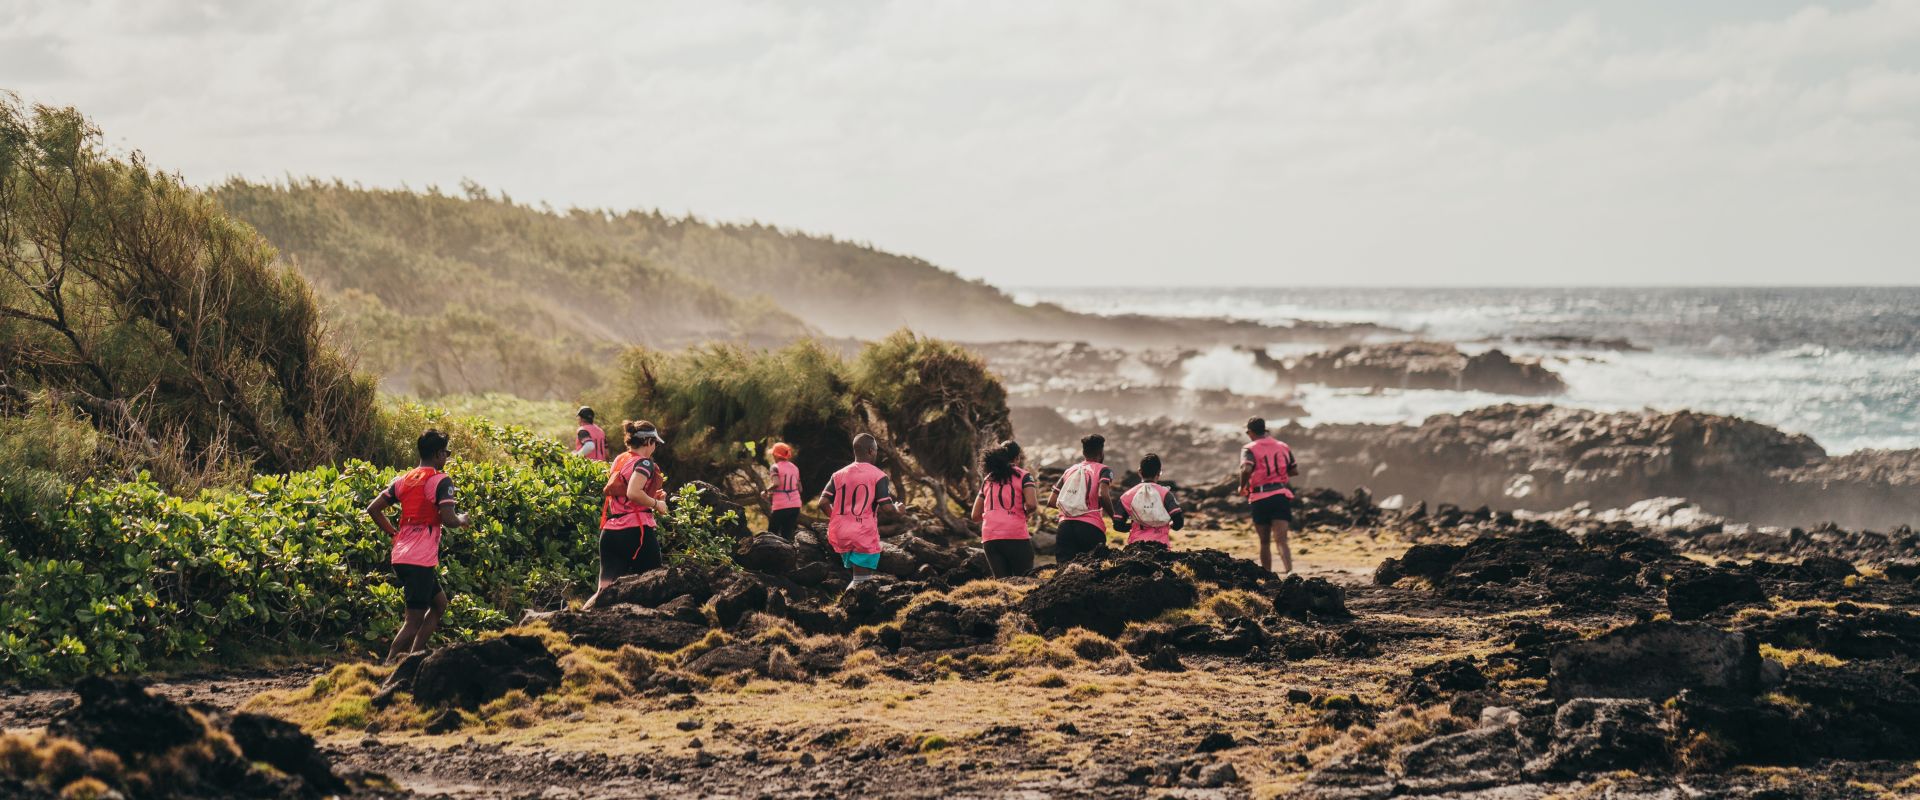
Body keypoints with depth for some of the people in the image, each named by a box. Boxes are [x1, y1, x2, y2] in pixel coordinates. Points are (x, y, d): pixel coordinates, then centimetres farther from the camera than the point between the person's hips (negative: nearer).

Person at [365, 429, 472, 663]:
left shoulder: (404, 479, 13)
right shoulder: (441, 481, -9)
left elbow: (373, 508, 10)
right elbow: (448, 519, -19)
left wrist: (393, 532, 16)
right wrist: (462, 520, 2)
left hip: (400, 556, 9)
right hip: (421, 560, -9)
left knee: (439, 603, 23)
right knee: (414, 621, -4)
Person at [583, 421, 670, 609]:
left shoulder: (619, 460, 17)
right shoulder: (644, 463, -6)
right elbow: (633, 493, -22)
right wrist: (656, 503, -8)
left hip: (610, 530, 7)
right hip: (636, 528, -7)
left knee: (606, 588, -1)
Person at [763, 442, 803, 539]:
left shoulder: (776, 467, -6)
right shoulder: (795, 468, 11)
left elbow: (776, 483, -23)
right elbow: (800, 488, 12)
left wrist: (767, 490, -7)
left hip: (780, 506, -5)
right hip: (795, 506, 5)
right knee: (787, 535, 9)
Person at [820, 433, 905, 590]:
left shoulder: (839, 475, 7)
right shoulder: (878, 476, -7)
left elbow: (823, 502, 0)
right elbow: (887, 506, -12)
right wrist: (897, 509, 11)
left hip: (841, 535, 6)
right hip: (865, 536, -6)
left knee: (858, 578, 21)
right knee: (862, 580, -3)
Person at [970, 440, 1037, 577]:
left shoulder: (988, 480, 19)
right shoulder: (1023, 476, 4)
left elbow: (975, 516, 18)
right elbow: (1032, 504, -12)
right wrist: (1027, 514, 9)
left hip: (989, 539, 4)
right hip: (1016, 535, -4)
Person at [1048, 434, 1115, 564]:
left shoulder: (1069, 470, 19)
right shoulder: (1103, 470, 4)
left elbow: (1051, 501, 15)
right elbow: (1103, 495, -15)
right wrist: (1113, 515, 0)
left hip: (1065, 525, 4)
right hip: (1090, 526, -4)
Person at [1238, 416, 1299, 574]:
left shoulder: (1249, 449, -1)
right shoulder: (1283, 446, 14)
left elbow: (1246, 469, -19)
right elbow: (1295, 471, 19)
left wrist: (1242, 487, -3)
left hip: (1260, 498, -2)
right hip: (1282, 495, 2)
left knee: (1265, 542, 14)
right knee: (1281, 540, -10)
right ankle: (1288, 570, -33)